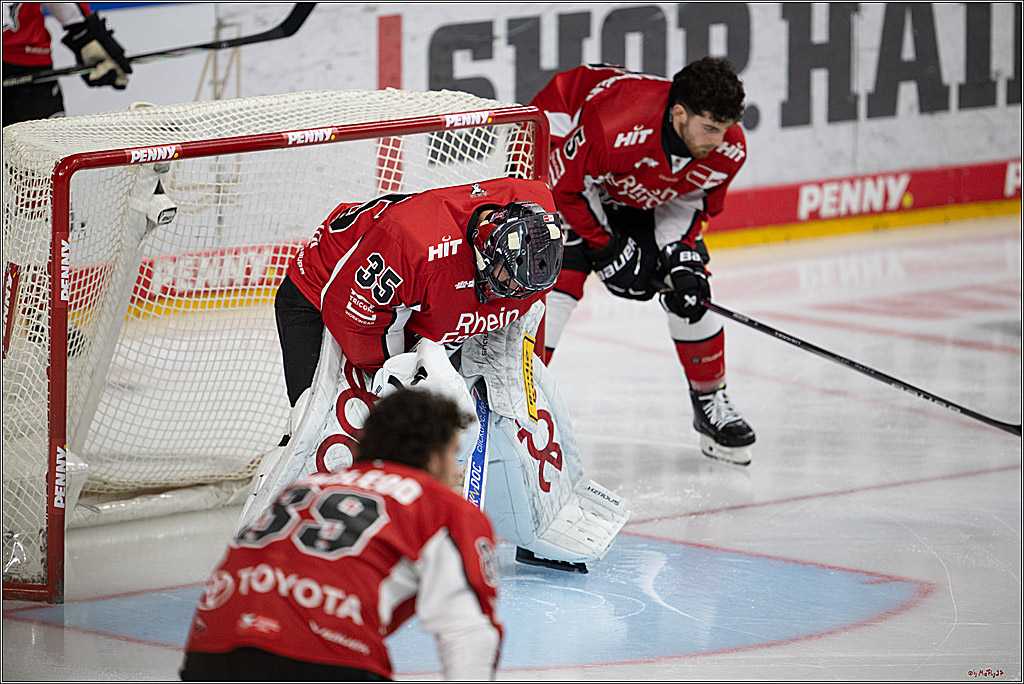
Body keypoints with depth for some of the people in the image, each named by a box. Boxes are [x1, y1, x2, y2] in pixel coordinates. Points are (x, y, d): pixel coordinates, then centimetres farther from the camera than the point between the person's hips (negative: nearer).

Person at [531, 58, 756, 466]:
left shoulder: (727, 149, -23)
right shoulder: (616, 126, -42)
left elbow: (690, 201, -4)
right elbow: (566, 185, -28)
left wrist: (681, 256, -19)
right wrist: (607, 249, -23)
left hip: (638, 194, 6)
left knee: (690, 289, -1)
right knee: (557, 277, -21)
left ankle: (711, 403, 16)